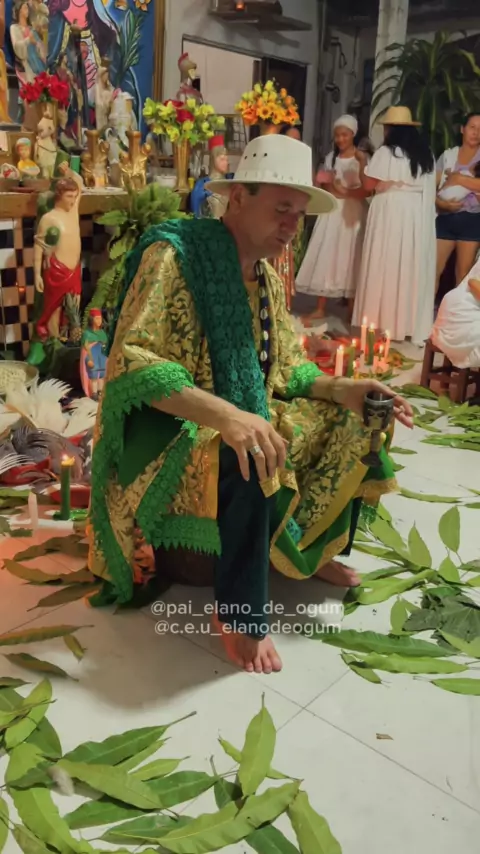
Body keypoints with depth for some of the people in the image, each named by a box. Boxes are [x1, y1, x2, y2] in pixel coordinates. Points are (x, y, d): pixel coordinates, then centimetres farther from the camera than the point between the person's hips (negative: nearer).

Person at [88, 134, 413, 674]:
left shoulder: (268, 279, 8)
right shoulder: (174, 252, -18)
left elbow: (287, 368, 13)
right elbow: (131, 360, -27)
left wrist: (340, 390, -7)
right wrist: (224, 414, -40)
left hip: (243, 416, 9)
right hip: (170, 428, -8)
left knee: (348, 426, 5)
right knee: (254, 462, -37)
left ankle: (317, 552, 22)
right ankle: (240, 614, -15)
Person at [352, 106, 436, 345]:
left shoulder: (386, 152, -7)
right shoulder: (426, 155, 11)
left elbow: (369, 184, -9)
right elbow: (429, 187, 12)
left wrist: (363, 164, 8)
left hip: (390, 212, -5)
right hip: (419, 215, 5)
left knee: (385, 267, 1)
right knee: (413, 268, 7)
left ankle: (382, 323, 4)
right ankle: (411, 325, 11)